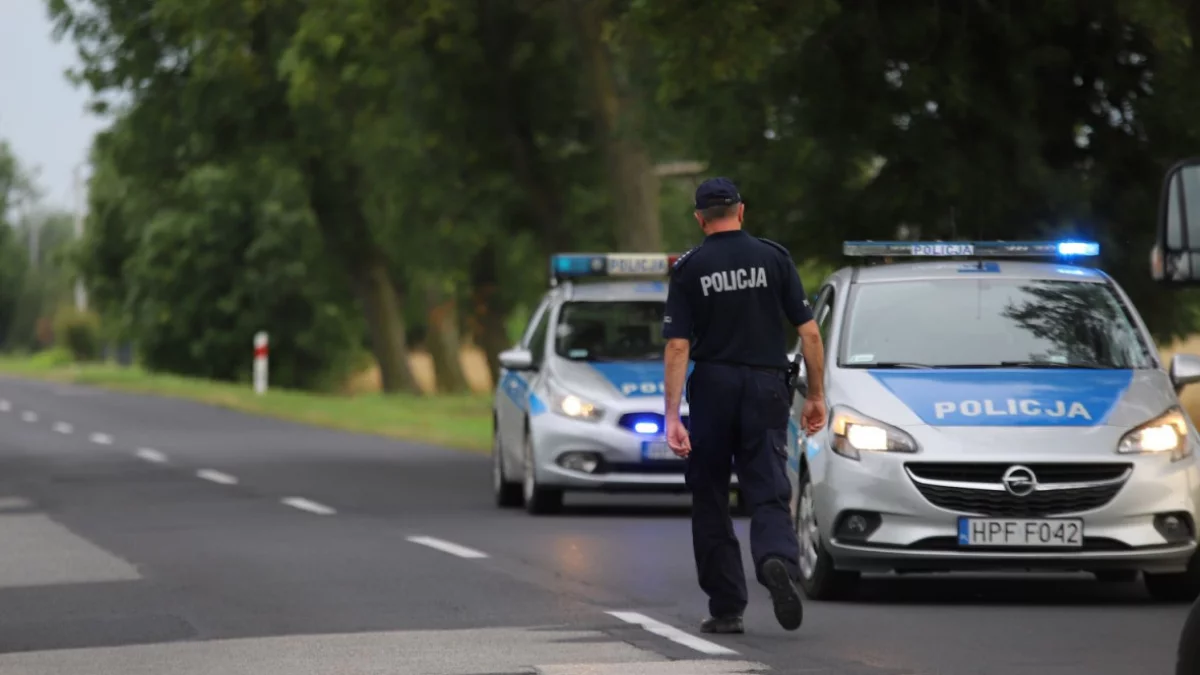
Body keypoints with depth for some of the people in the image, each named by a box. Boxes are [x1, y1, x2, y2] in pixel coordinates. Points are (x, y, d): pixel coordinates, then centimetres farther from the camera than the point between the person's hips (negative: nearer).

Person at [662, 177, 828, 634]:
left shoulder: (688, 269, -1)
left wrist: (673, 416, -9)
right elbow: (808, 332, -1)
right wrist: (816, 396, 8)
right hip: (767, 390, 1)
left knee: (710, 502, 11)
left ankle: (726, 609, 10)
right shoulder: (774, 257, 2)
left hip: (712, 389, -1)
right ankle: (777, 560, -31)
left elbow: (677, 346, -7)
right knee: (769, 493, 1)